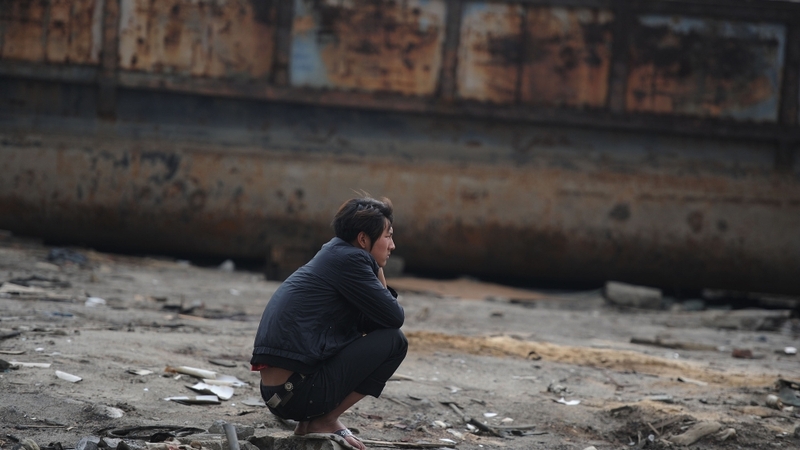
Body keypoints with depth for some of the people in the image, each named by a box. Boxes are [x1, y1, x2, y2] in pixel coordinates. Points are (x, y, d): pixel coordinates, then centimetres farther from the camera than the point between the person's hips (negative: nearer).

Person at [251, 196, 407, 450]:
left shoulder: (335, 254, 18)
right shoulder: (349, 260, -10)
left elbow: (369, 322, 19)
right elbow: (395, 317, -8)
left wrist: (375, 271, 10)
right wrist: (378, 279, 10)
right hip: (299, 391, -10)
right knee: (394, 342, -4)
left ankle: (311, 419, 13)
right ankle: (325, 421, 0)